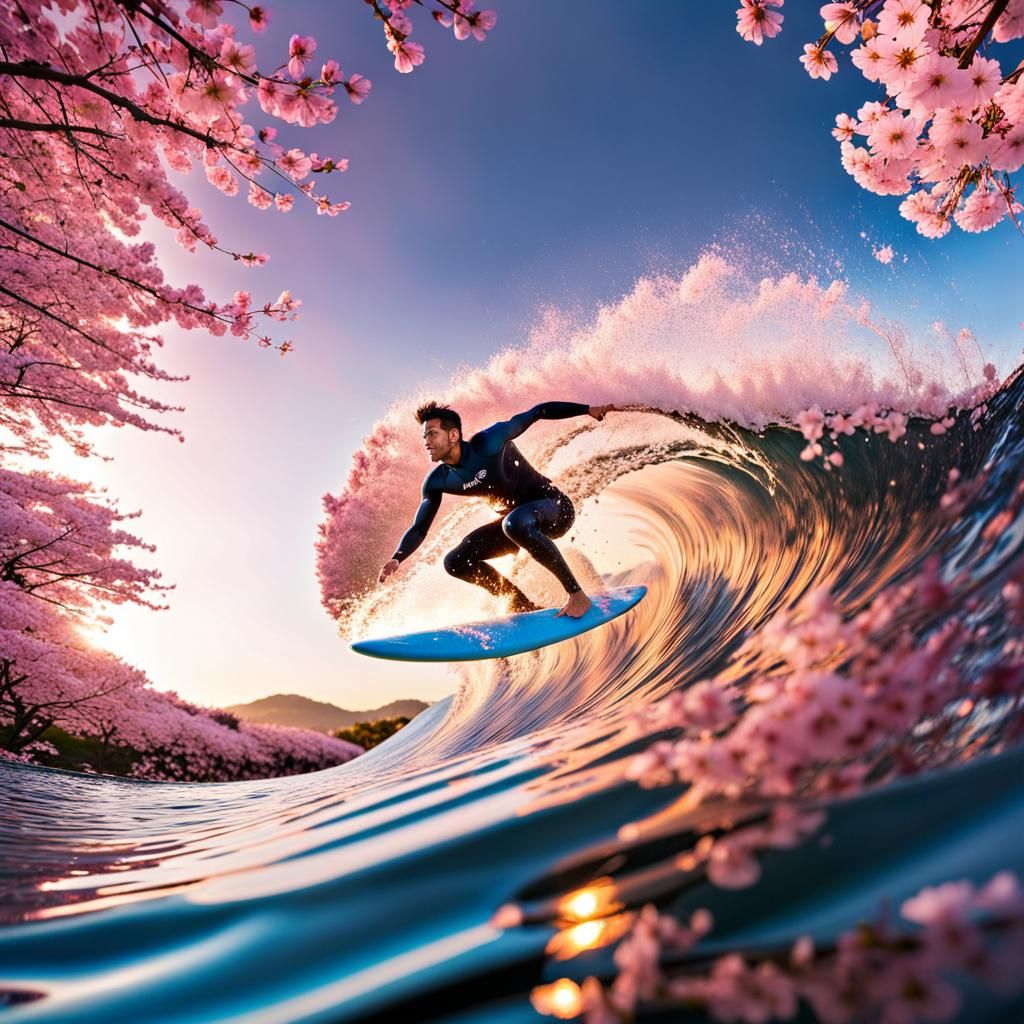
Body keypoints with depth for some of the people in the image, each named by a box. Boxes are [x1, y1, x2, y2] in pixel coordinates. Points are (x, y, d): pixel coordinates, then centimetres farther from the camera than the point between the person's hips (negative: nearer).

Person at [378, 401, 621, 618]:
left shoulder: (488, 442, -22)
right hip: (514, 518, 7)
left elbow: (537, 413, -15)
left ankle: (577, 594, -27)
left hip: (555, 507, -7)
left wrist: (587, 409, -21)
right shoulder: (437, 481, -5)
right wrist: (396, 559, -16)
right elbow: (419, 529, 1)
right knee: (456, 562, -2)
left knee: (515, 523, -41)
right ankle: (526, 609, 5)